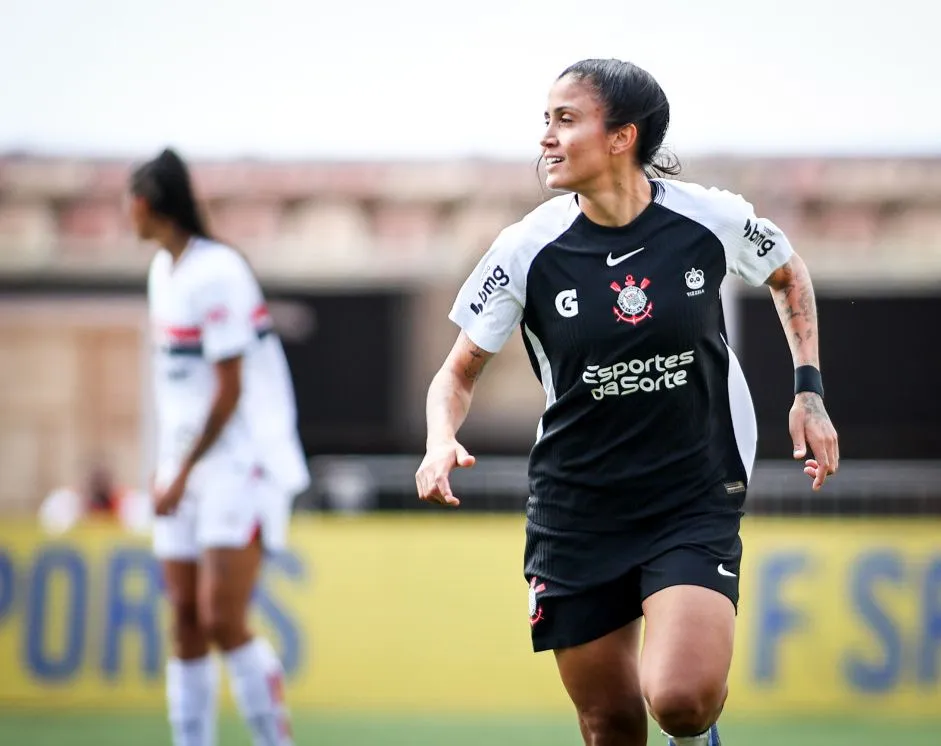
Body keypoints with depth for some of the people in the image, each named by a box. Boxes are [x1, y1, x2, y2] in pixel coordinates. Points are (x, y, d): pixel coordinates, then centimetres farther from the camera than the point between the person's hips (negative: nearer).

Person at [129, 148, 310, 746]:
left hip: (242, 466, -8)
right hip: (186, 470, 8)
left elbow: (229, 391, -15)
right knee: (187, 625, 3)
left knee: (222, 619, -16)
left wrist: (182, 474, -11)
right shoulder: (164, 269, 12)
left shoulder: (216, 274, -15)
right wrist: (168, 468, 13)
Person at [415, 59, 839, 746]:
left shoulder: (711, 220, -10)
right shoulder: (528, 250, -9)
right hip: (576, 507, 2)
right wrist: (442, 442, -19)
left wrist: (809, 391, 5)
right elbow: (460, 372, 2)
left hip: (696, 502, -2)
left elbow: (788, 275, 14)